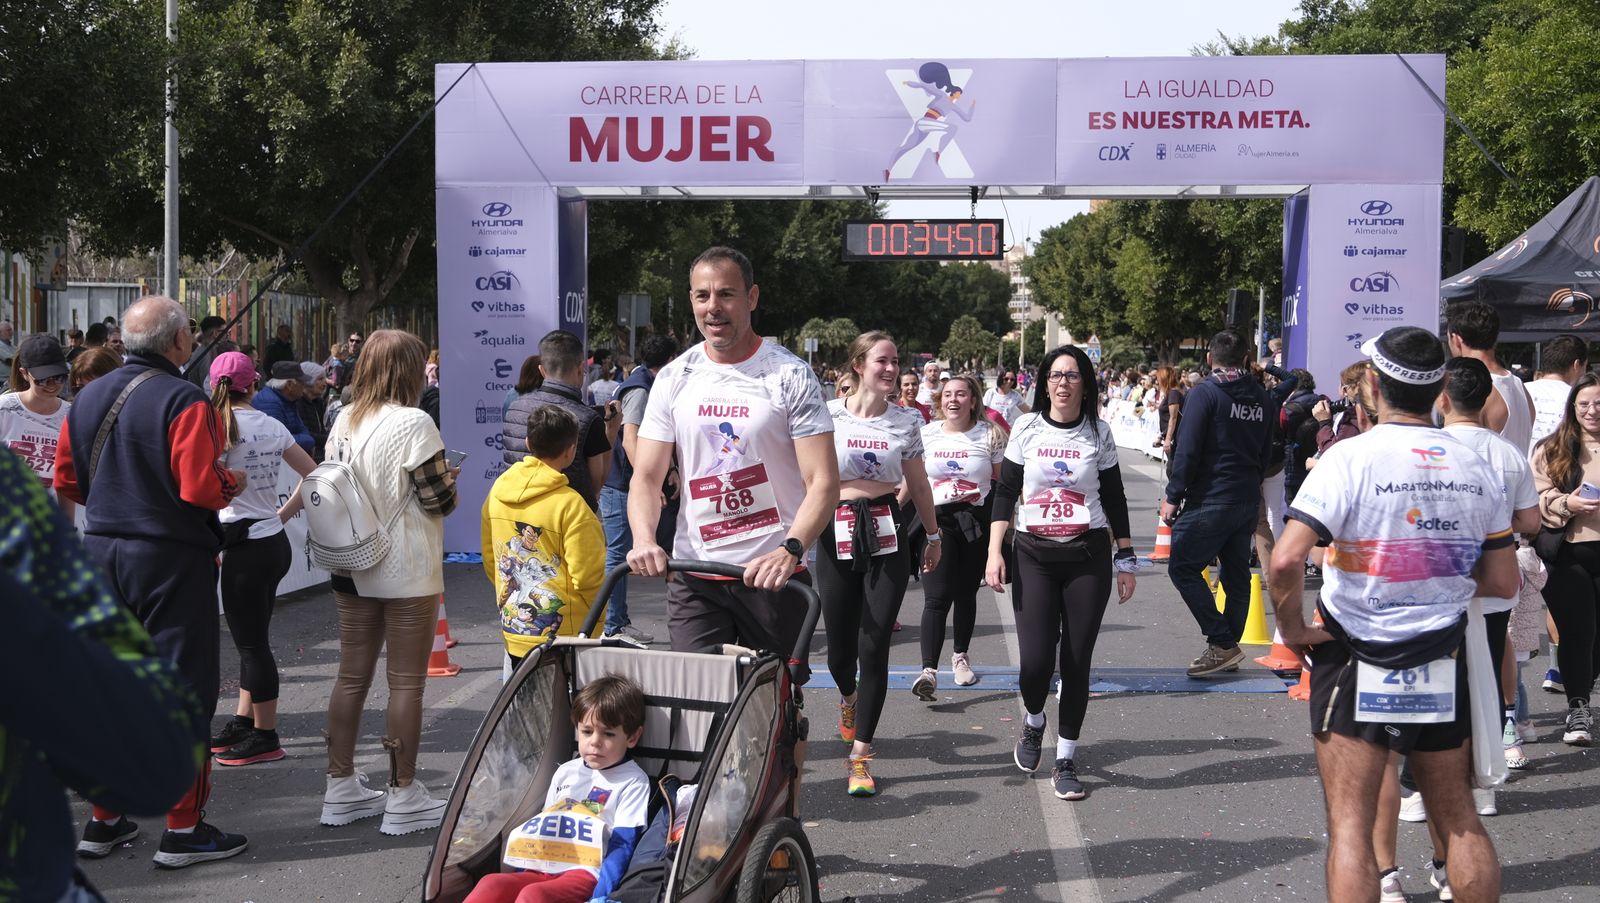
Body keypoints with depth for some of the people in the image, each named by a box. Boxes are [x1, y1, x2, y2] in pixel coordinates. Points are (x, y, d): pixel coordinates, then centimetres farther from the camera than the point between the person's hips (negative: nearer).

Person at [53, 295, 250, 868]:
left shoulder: (88, 398, 6)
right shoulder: (184, 401, -15)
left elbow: (67, 482, 10)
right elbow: (200, 488, -23)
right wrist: (231, 483, -2)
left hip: (102, 552, 7)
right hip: (171, 558, -7)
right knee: (185, 689, 2)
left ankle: (104, 817, 25)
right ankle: (183, 830, 6)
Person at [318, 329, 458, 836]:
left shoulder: (344, 422, 4)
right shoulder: (412, 423, -16)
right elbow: (438, 499, -16)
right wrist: (449, 482, 5)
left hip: (352, 568, 7)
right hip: (407, 572, -7)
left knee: (352, 676, 13)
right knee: (406, 682, 2)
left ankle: (341, 790, 21)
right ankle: (403, 798, 9)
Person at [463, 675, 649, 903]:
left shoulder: (633, 782, 0)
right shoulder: (566, 772, 19)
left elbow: (622, 846, -8)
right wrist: (518, 876, 13)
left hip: (585, 873, -6)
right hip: (544, 869, 6)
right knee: (491, 884, -21)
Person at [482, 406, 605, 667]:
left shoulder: (497, 491, 1)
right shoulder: (570, 505, -18)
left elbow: (490, 563, 10)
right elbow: (588, 577, -14)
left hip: (513, 633, 6)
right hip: (561, 637, -6)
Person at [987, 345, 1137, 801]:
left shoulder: (1098, 432, 3)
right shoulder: (1026, 428, 2)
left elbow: (1114, 499, 8)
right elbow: (1005, 493, 4)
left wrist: (1126, 561, 6)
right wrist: (994, 553, -4)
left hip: (1088, 557, 1)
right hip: (1034, 555, 0)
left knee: (1076, 661, 0)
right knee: (1035, 660, -10)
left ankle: (1066, 761, 14)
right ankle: (1033, 722, 25)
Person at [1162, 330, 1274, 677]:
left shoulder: (1204, 393, -10)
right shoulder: (1262, 398, 11)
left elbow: (1187, 450, -14)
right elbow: (1266, 452, 16)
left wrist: (1173, 496, -9)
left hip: (1210, 501, -7)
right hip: (1248, 502, 7)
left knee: (1183, 567, -2)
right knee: (1237, 574, 13)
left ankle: (1222, 643, -9)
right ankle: (1228, 649, 17)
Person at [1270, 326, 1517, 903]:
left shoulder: (1351, 457, -15)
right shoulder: (1475, 468, 0)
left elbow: (1286, 559, -26)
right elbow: (1503, 583, 6)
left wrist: (1292, 627, -11)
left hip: (1354, 660, -4)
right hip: (1443, 664, 5)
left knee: (1350, 823, 1)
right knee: (1458, 818, 17)